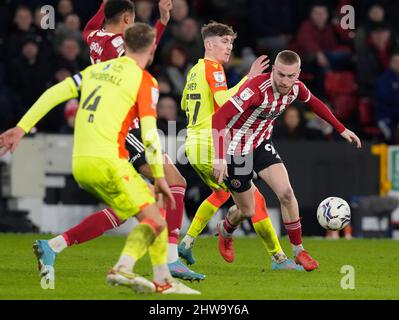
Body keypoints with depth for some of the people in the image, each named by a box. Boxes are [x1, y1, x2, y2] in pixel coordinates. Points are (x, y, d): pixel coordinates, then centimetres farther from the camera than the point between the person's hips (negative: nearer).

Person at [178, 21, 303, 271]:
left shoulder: (195, 70, 15)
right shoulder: (213, 68, -11)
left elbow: (185, 105, 28)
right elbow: (223, 100, -26)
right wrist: (248, 78, -23)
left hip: (193, 145, 9)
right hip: (211, 147, -9)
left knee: (222, 193, 31)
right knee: (254, 198, -6)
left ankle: (188, 242, 24)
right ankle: (278, 258, -6)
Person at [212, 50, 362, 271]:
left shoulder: (295, 88, -11)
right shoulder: (257, 88, -34)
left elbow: (313, 103, 13)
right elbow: (220, 117, -38)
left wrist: (342, 130, 15)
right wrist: (219, 159, -45)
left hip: (262, 144, 5)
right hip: (236, 148, -5)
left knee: (286, 192, -14)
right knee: (247, 211, 5)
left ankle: (298, 251, 2)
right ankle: (225, 231, 42)